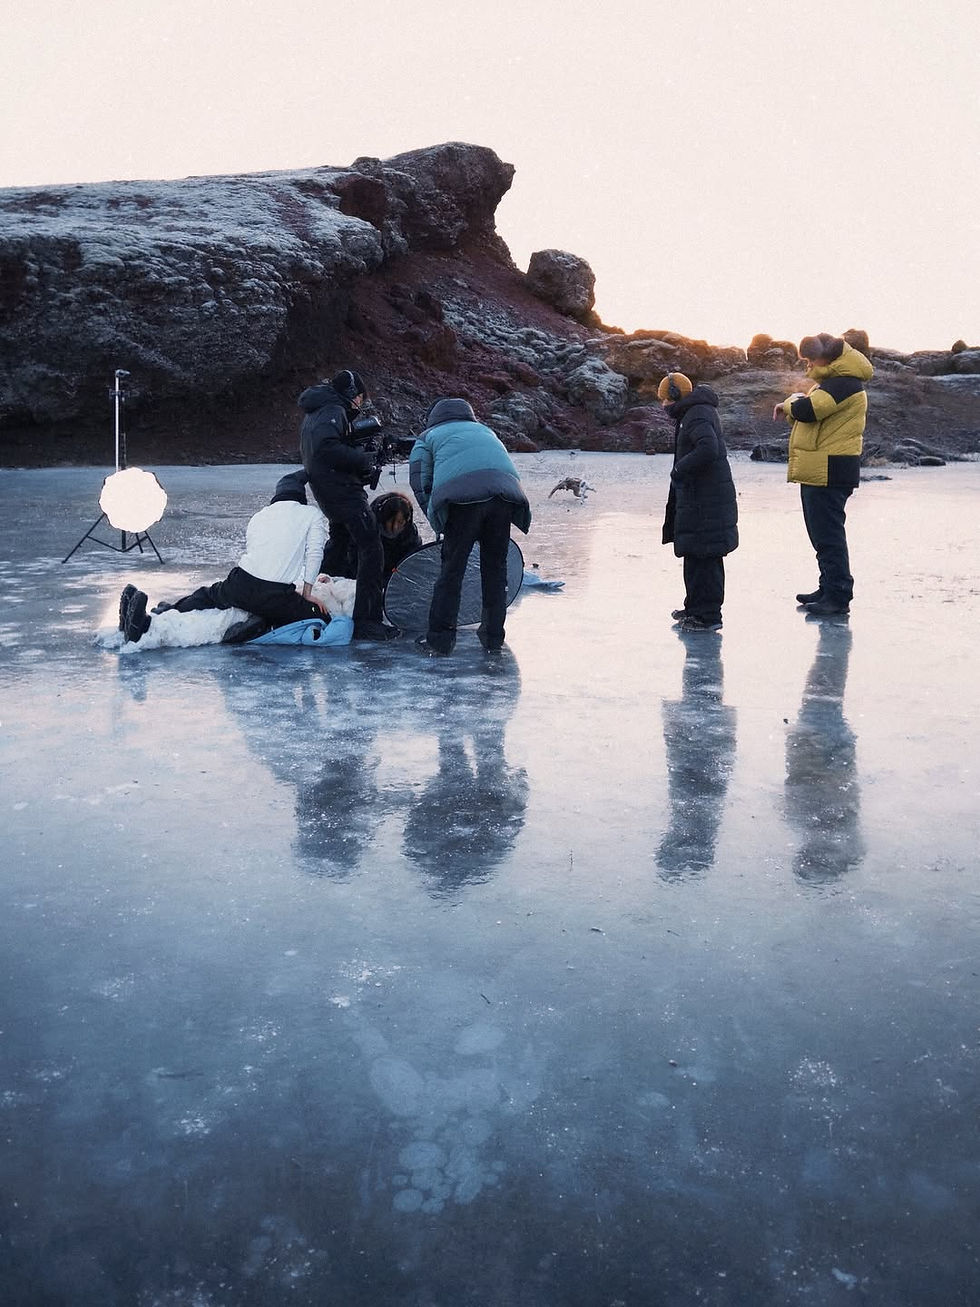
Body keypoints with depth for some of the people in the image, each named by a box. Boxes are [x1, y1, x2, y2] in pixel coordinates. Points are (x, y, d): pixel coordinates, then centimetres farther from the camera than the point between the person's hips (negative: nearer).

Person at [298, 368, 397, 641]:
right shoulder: (333, 411, -12)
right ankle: (366, 621, -17)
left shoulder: (315, 413, 20)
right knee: (371, 549, -13)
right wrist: (363, 460, -20)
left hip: (324, 490, 10)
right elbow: (325, 447, -28)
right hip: (341, 489, -10)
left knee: (340, 542, 30)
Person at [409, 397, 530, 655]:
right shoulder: (485, 430, 40)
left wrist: (439, 524, 22)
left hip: (461, 496, -3)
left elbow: (420, 482, 18)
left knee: (452, 569, 5)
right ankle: (493, 638, 21)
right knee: (495, 568, 15)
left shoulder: (428, 437, 29)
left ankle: (440, 639, 7)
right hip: (504, 495, 3)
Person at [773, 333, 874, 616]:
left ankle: (838, 598, -3)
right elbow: (815, 413, 20)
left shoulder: (843, 383, -17)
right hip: (819, 471, 11)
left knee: (828, 535, -8)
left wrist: (791, 404, -5)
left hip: (829, 473, -11)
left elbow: (807, 410, -27)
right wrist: (792, 408, -1)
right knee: (822, 534, 17)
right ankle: (828, 589, 27)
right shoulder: (834, 380, 19)